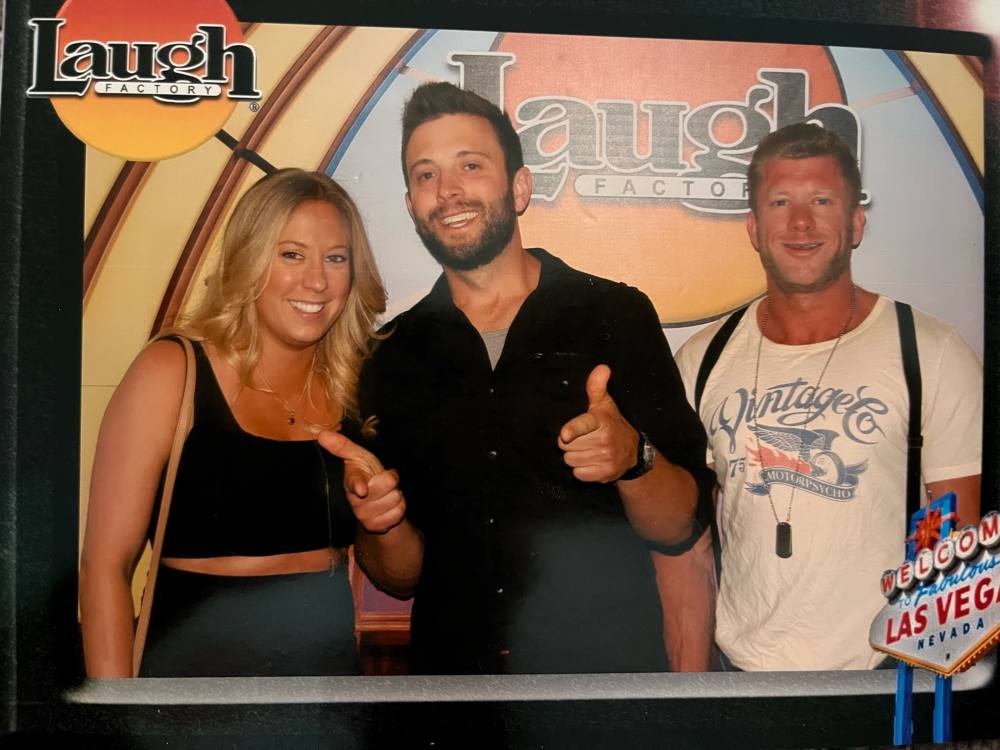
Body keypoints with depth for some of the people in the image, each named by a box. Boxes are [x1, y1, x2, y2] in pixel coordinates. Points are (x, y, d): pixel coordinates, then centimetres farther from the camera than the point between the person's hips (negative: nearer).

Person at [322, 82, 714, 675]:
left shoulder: (619, 315, -9)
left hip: (610, 663, -1)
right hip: (453, 666, 2)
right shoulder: (393, 357, -1)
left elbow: (680, 529, -9)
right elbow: (404, 576, 3)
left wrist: (633, 459, -28)